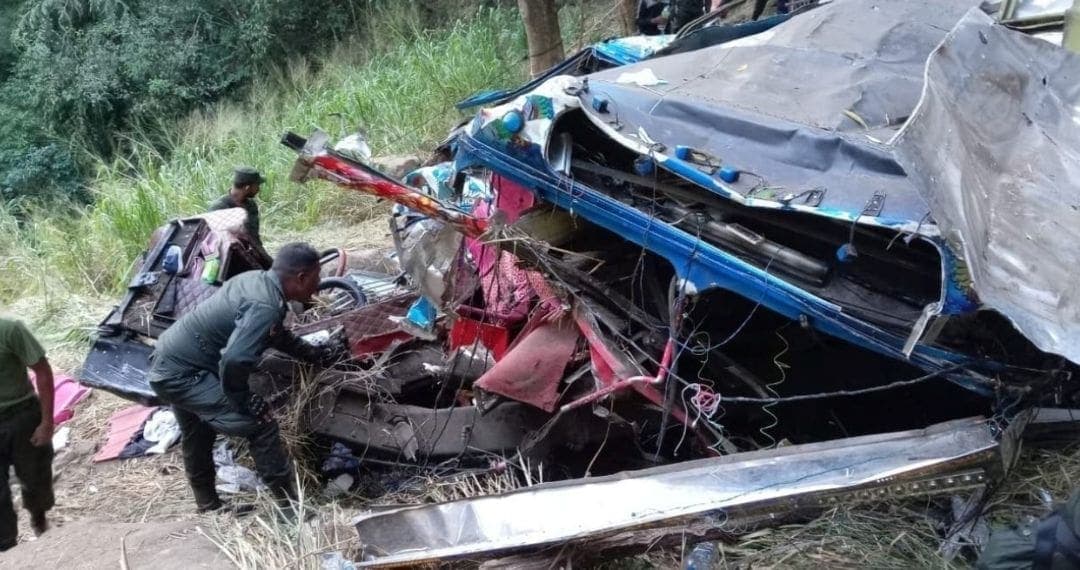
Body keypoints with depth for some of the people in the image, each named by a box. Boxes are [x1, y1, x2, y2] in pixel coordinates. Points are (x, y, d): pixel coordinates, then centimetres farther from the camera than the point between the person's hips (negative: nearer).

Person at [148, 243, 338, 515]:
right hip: (182, 373, -11)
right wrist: (245, 401, -21)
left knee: (196, 437, 27)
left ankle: (208, 508, 46)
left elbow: (277, 335, 19)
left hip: (167, 364, 11)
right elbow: (234, 360, -37)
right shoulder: (266, 307, -27)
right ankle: (290, 507, 1)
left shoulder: (255, 280, 3)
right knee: (261, 425, -8)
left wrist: (315, 354, 20)